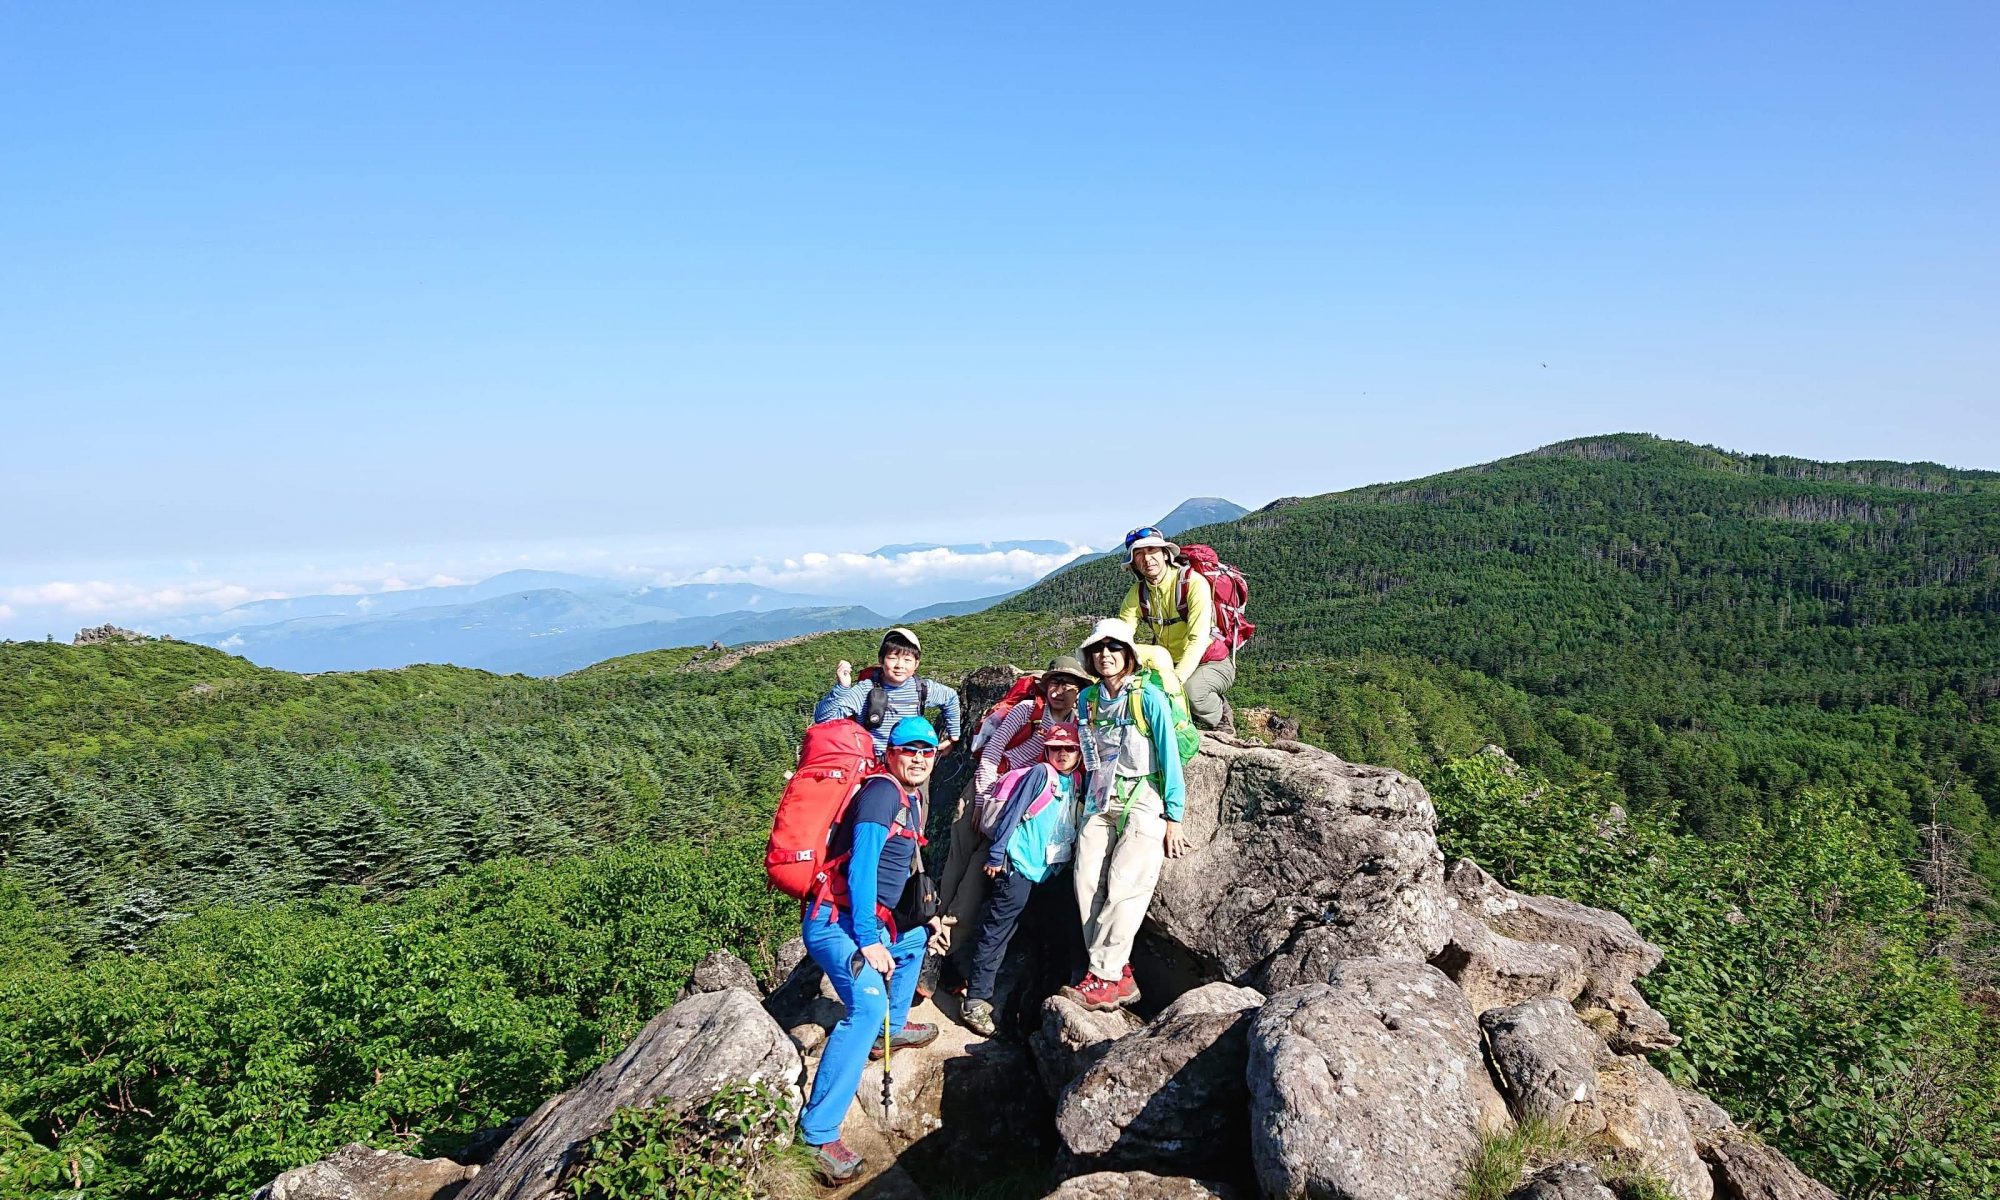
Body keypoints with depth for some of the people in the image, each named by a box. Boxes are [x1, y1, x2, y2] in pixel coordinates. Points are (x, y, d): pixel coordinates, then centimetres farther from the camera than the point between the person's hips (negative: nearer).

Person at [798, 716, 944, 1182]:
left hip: (869, 922, 10)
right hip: (836, 921, -10)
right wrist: (868, 940, -27)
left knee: (917, 937, 34)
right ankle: (818, 1132, -28)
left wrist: (927, 919, 30)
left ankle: (892, 1028, 44)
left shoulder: (912, 799, 14)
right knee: (869, 1005, -29)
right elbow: (862, 866, -24)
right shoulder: (882, 791, -16)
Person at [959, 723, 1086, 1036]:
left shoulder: (1078, 782, 10)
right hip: (1021, 863, -7)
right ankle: (976, 1000, -6)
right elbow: (1011, 812, -11)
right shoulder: (1040, 774, -8)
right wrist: (995, 855, -13)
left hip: (1051, 869, 7)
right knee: (997, 930, -8)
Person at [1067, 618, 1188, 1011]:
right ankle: (1119, 977, -3)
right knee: (1087, 883, -9)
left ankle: (1103, 977, -8)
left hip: (1143, 799, -5)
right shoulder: (1088, 699, 8)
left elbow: (1169, 757, -8)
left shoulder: (1148, 697, -8)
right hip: (1101, 801, 5)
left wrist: (1173, 818, -10)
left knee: (1122, 887, -14)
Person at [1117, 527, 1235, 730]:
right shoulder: (1138, 593, -4)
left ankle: (1220, 719, -2)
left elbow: (1199, 639, -31)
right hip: (1171, 664, 6)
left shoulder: (1193, 582, -22)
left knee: (1190, 690, -36)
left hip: (1212, 664, -5)